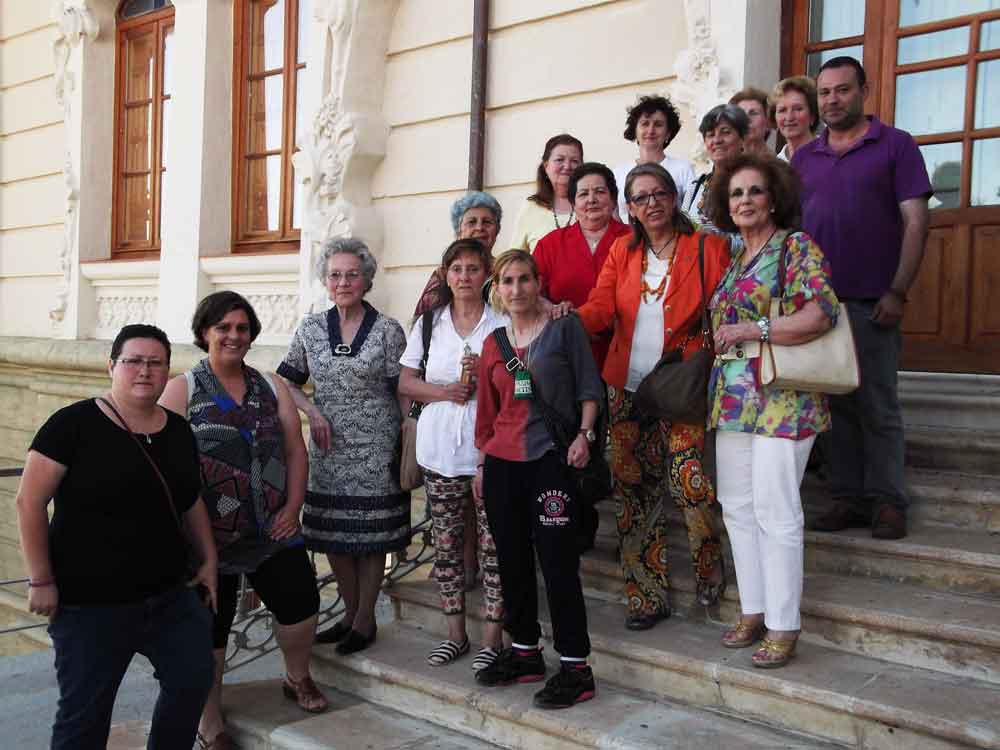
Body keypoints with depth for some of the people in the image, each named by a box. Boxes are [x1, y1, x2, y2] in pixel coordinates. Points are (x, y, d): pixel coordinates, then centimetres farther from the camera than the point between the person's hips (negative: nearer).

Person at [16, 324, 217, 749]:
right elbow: (29, 502, -11)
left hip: (170, 595, 5)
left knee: (194, 679, 9)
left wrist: (209, 559, 10)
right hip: (90, 604, -5)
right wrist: (41, 580, -12)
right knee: (85, 713, 6)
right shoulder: (74, 424, -12)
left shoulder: (178, 431, 5)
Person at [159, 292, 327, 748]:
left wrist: (293, 506, -2)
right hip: (209, 535, -3)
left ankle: (297, 677, 32)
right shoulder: (181, 390, -4)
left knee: (301, 602, 2)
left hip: (272, 528, 3)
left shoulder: (272, 387, 8)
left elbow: (295, 449, 7)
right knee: (211, 624, 7)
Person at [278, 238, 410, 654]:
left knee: (370, 536, 4)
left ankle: (365, 620, 21)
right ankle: (350, 614, 29)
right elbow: (287, 382, 12)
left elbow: (403, 392, -3)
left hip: (375, 449, -3)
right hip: (328, 449, 4)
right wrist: (313, 411, -5)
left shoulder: (388, 330, -4)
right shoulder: (311, 328, 5)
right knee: (332, 533, 10)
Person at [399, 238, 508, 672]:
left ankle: (492, 638, 13)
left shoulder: (502, 323, 2)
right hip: (440, 448, 3)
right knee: (446, 544, 9)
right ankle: (455, 633, 23)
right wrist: (444, 391, -8)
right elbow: (405, 382, 9)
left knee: (493, 545, 0)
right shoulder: (428, 323, 11)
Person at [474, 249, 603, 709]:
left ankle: (575, 667, 4)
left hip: (551, 458, -5)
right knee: (512, 560, 11)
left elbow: (589, 387, 0)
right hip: (502, 463, 5)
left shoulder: (563, 327, -1)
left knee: (557, 561, -5)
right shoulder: (493, 343, 12)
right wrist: (481, 465, 15)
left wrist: (584, 434, -13)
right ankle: (525, 652, 26)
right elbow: (487, 411, 16)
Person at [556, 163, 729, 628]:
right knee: (635, 489, 7)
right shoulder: (621, 251, 11)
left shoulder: (706, 247, 0)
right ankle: (647, 597, 19)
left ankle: (709, 572, 14)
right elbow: (602, 306, -2)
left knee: (689, 480, -16)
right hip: (628, 386, 4)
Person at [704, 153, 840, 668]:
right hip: (732, 399, 8)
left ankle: (783, 626, 7)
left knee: (775, 512, -4)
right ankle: (753, 611, 24)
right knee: (737, 507, 11)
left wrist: (749, 330, -16)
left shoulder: (796, 247, -4)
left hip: (781, 399, -8)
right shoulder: (733, 259, 18)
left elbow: (821, 314, -18)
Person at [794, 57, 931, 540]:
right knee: (837, 405, 9)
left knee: (878, 407, 0)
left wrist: (897, 292, -12)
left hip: (872, 303, -4)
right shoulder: (802, 158, 14)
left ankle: (887, 502, 12)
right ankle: (848, 498, 17)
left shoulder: (895, 145, 2)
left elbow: (915, 222, -4)